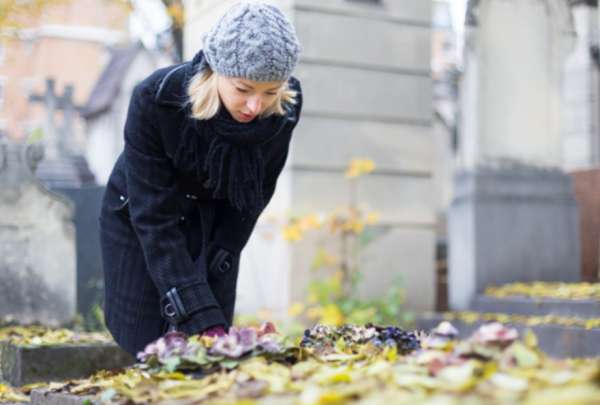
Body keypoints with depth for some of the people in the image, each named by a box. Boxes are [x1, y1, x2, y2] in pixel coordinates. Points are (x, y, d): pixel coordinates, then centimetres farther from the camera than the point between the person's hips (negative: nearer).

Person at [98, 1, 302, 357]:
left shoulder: (285, 107, -24)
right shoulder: (155, 99, -33)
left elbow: (256, 194, -7)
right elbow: (153, 219, -33)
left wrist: (217, 262, -11)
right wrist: (203, 317, -39)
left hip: (215, 227, 2)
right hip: (139, 222, -2)